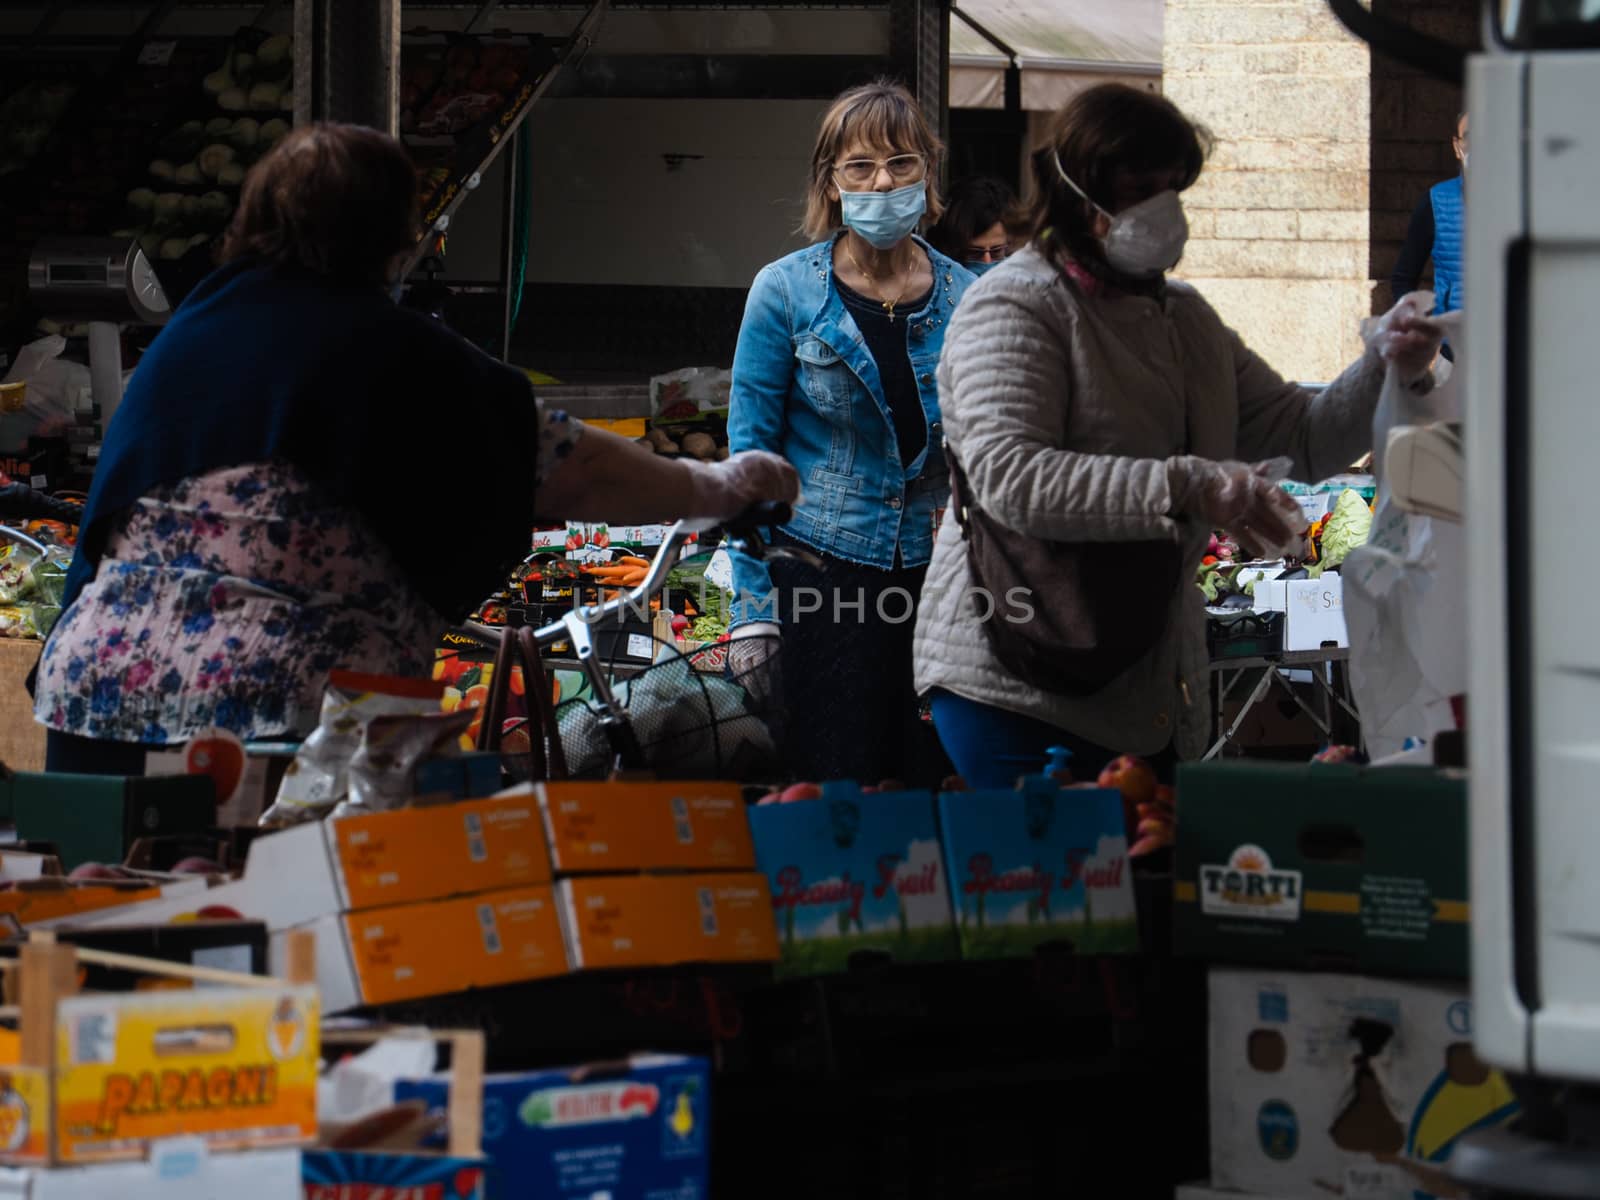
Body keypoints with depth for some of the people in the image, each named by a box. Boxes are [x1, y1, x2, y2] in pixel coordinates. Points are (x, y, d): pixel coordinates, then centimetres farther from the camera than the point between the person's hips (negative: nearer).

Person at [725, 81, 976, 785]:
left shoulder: (963, 297, 6)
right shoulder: (787, 292, -3)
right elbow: (750, 451, -2)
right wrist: (752, 611, -8)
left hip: (934, 575, 3)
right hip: (822, 580, -3)